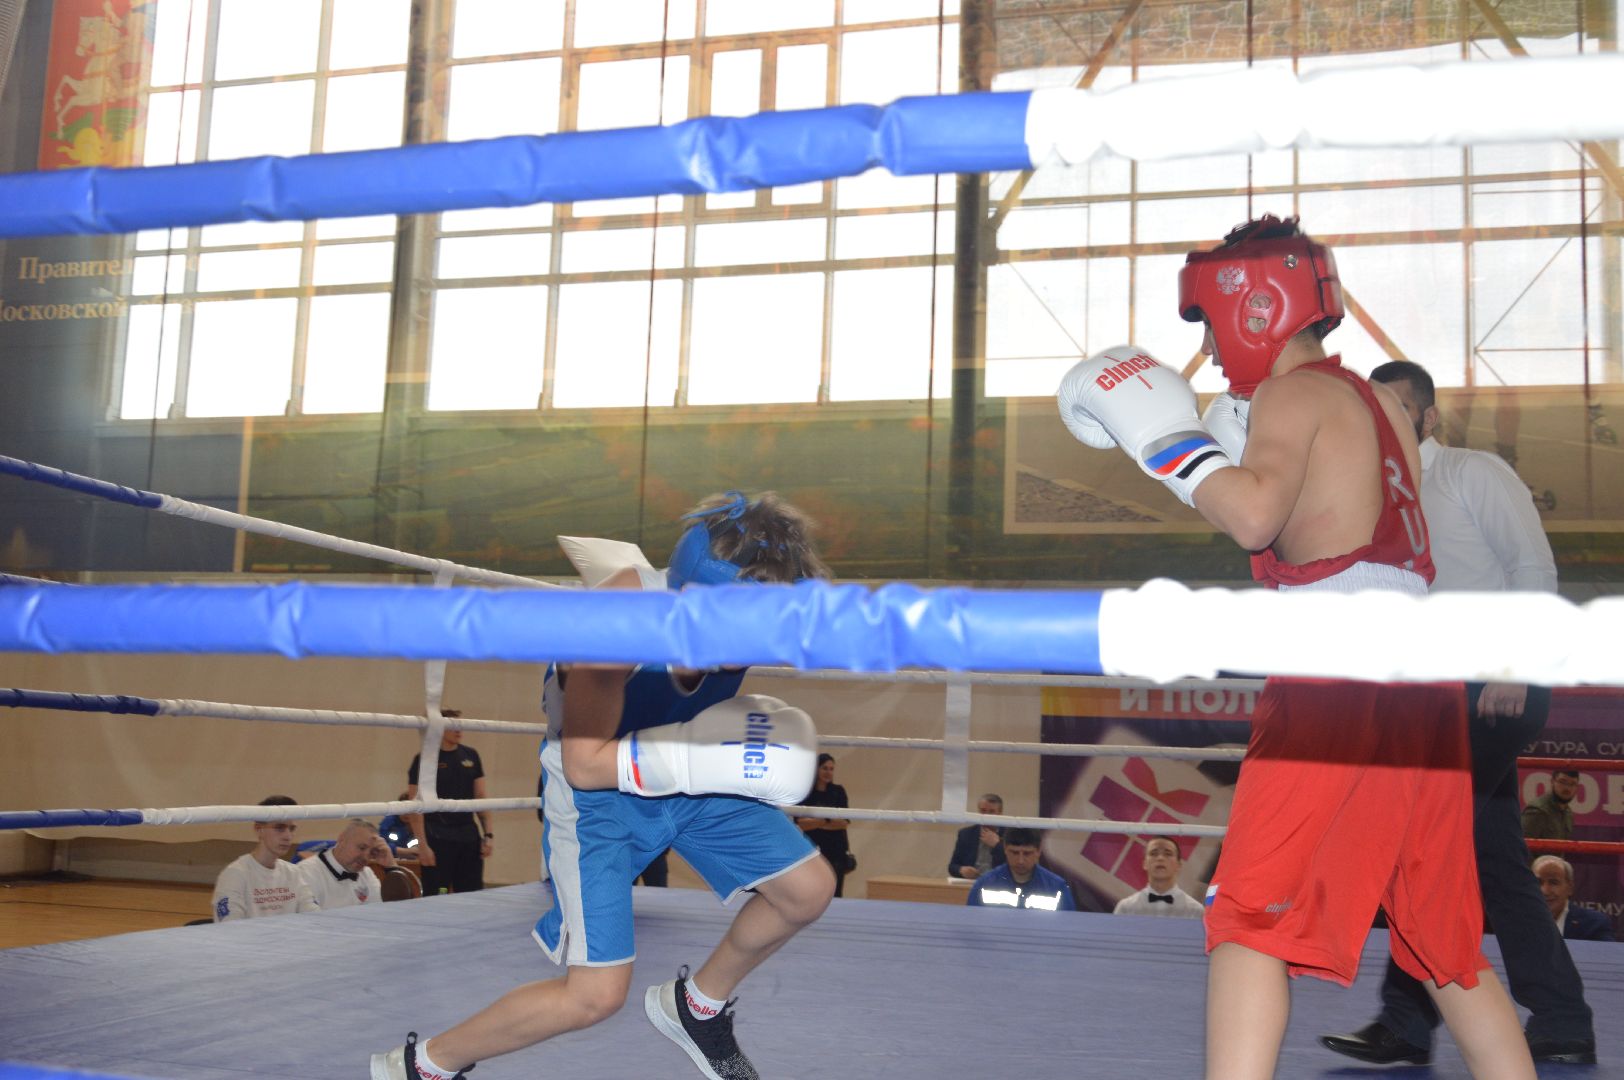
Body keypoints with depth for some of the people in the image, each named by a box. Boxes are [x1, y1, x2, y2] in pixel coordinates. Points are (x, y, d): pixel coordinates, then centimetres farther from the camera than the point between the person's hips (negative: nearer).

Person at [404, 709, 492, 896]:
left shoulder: (471, 756, 9)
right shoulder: (424, 760, -5)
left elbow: (480, 797, 12)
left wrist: (488, 834, 4)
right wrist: (422, 845, -14)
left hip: (469, 836, 5)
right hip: (437, 838, -5)